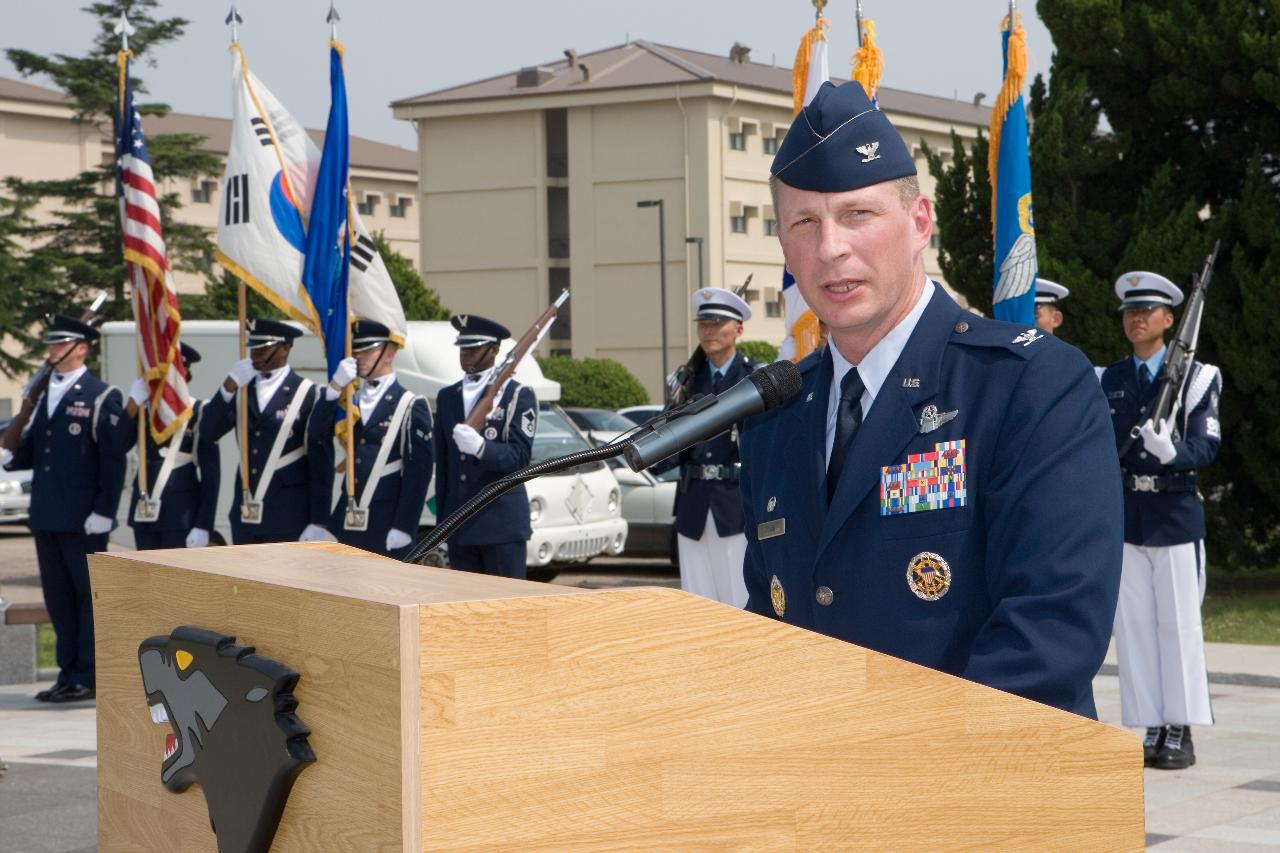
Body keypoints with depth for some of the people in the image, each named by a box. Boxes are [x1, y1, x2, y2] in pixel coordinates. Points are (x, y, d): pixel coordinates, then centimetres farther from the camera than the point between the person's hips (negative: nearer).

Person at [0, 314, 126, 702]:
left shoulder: (102, 397, -5)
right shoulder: (44, 395, 17)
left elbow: (113, 459, -10)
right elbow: (33, 449, 17)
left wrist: (104, 511, -15)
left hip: (83, 519, -7)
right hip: (47, 516, 7)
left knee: (89, 595, -2)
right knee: (58, 597, 9)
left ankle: (89, 677, 1)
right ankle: (69, 673, 16)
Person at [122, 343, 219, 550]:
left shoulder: (198, 413, -5)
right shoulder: (143, 409, 9)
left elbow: (211, 474, -7)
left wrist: (203, 525, -12)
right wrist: (133, 402, -13)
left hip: (182, 516, -5)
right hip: (144, 515, 5)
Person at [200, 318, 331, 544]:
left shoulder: (307, 394, -4)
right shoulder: (242, 391, 11)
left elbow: (322, 463, -7)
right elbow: (208, 431, -1)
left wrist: (318, 521, -11)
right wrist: (229, 387, -14)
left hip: (289, 518, -5)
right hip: (246, 514, 5)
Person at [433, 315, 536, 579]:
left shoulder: (518, 396, 0)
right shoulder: (447, 397, 16)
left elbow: (520, 456, -10)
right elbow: (442, 464, 16)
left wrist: (481, 447, -28)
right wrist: (442, 522, 13)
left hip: (503, 525, -5)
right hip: (459, 526, 5)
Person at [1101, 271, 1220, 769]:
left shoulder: (1196, 377, 0)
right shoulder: (1109, 381, 12)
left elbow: (1206, 447, -8)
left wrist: (1170, 452, -27)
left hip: (1176, 516, -4)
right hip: (1123, 518, 4)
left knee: (1179, 624, -1)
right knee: (1134, 626, 4)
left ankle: (1181, 733, 5)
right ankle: (1152, 731, 10)